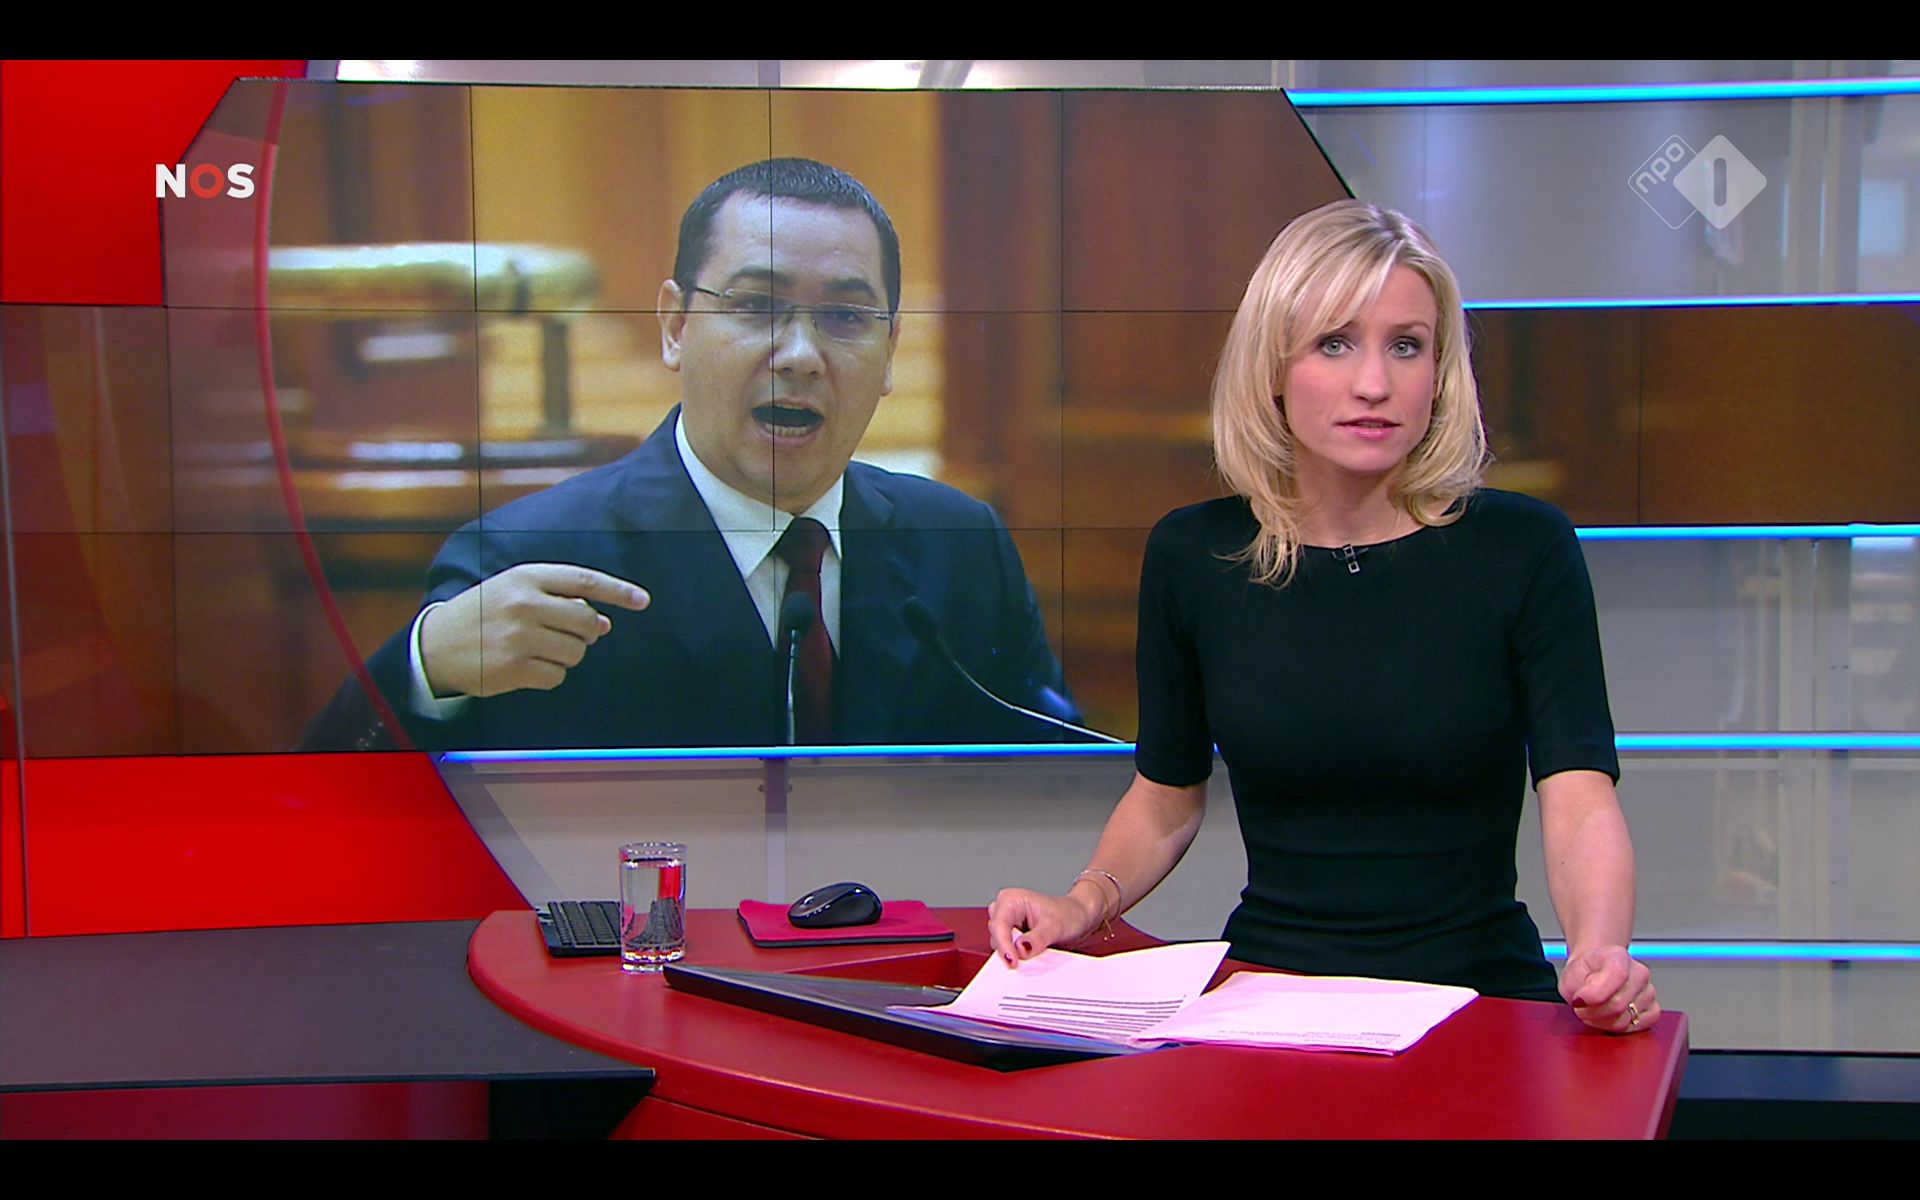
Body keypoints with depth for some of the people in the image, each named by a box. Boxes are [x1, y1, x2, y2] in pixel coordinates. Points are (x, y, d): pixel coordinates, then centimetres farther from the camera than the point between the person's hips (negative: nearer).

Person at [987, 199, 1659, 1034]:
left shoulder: (1523, 548, -7)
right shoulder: (1192, 555, -1)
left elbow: (1580, 801, -17)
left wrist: (1600, 953, -37)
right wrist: (1084, 903, -9)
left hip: (1479, 1002, 1)